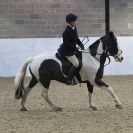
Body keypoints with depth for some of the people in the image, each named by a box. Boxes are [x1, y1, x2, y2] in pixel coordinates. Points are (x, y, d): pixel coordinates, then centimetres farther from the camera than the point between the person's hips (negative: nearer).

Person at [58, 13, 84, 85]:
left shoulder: (74, 29, 7)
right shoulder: (67, 32, -22)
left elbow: (77, 39, 18)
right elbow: (67, 44, -22)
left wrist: (81, 45, 4)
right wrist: (76, 49, -21)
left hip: (72, 50, 10)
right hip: (67, 51, -10)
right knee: (76, 63, -16)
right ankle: (69, 80, -12)